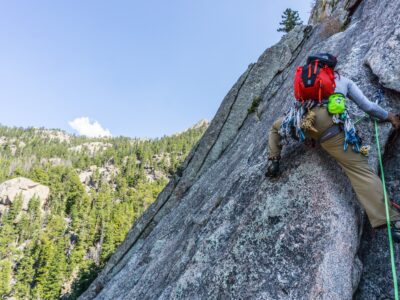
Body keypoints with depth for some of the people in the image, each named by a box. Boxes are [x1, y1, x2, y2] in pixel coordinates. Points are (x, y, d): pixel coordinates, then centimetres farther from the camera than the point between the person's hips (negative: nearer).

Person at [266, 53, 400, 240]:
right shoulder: (344, 80, 30)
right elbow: (367, 106, 26)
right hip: (327, 123, -2)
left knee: (276, 127, 35)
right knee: (358, 168, -6)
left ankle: (273, 162, 17)